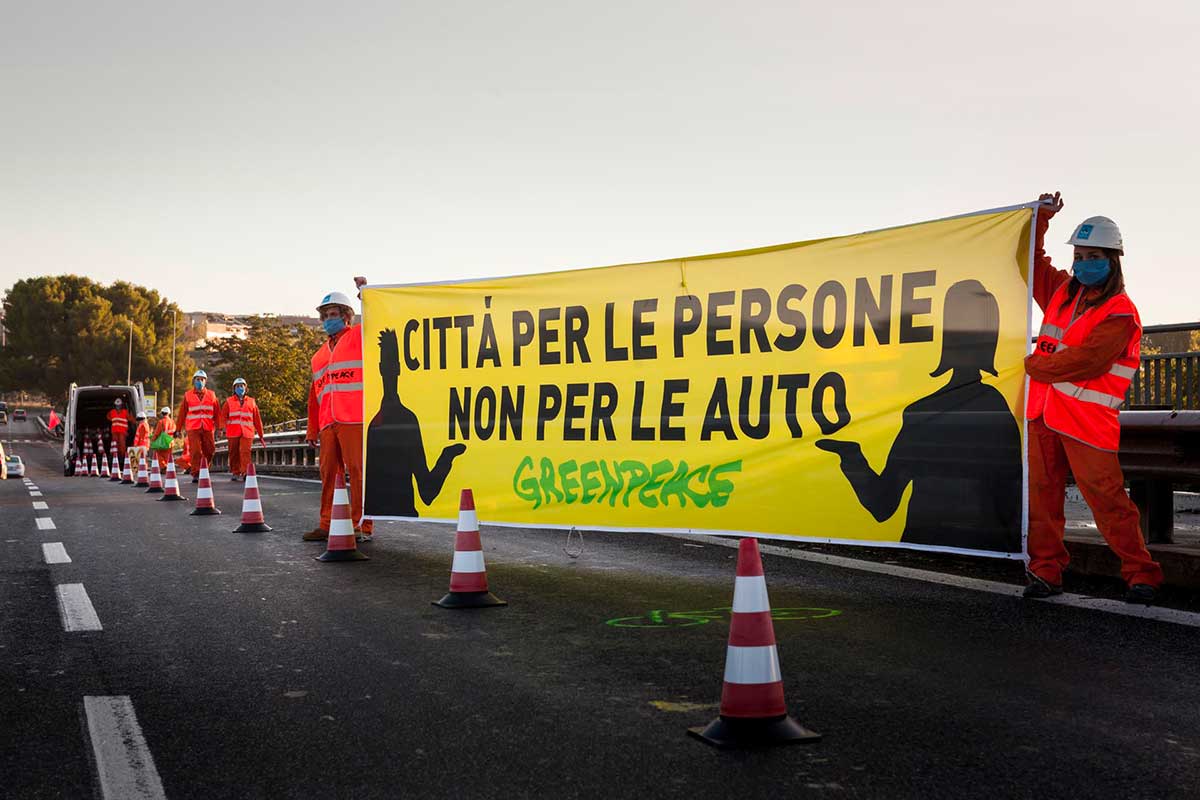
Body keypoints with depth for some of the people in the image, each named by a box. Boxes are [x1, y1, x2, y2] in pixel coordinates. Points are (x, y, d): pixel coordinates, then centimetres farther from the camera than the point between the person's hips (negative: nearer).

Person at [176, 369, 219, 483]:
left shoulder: (211, 395, 11)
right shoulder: (188, 395, 9)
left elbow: (216, 413, 8)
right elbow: (182, 413, 9)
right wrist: (179, 429, 7)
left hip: (208, 428, 1)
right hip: (193, 428, -1)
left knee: (209, 450, 2)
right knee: (195, 451, -8)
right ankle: (196, 474, -4)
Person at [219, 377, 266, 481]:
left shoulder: (251, 402, 14)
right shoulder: (229, 402, 12)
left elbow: (257, 420, 14)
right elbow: (223, 416, 5)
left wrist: (261, 435, 14)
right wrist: (223, 427, -14)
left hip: (247, 432, -1)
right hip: (233, 433, 1)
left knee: (245, 451, -16)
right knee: (234, 453, 5)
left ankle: (245, 473, -21)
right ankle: (235, 473, 17)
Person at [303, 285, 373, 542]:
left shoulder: (360, 336, 8)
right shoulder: (319, 355, 25)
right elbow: (315, 397, 25)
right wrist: (312, 430, 21)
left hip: (355, 419, -6)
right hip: (328, 423, 6)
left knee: (358, 471, -6)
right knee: (328, 472, 6)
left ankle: (363, 527, -3)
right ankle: (327, 525, 11)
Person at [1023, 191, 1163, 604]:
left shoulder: (1121, 314, -9)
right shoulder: (1063, 290, 13)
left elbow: (1083, 362, -19)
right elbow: (1031, 261, 28)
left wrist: (1033, 365, -8)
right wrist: (1041, 218, 17)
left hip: (1086, 420, -7)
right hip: (1043, 413, 7)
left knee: (1107, 500, -5)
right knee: (1042, 494, 7)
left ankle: (1142, 574, 6)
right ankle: (1046, 571, 14)